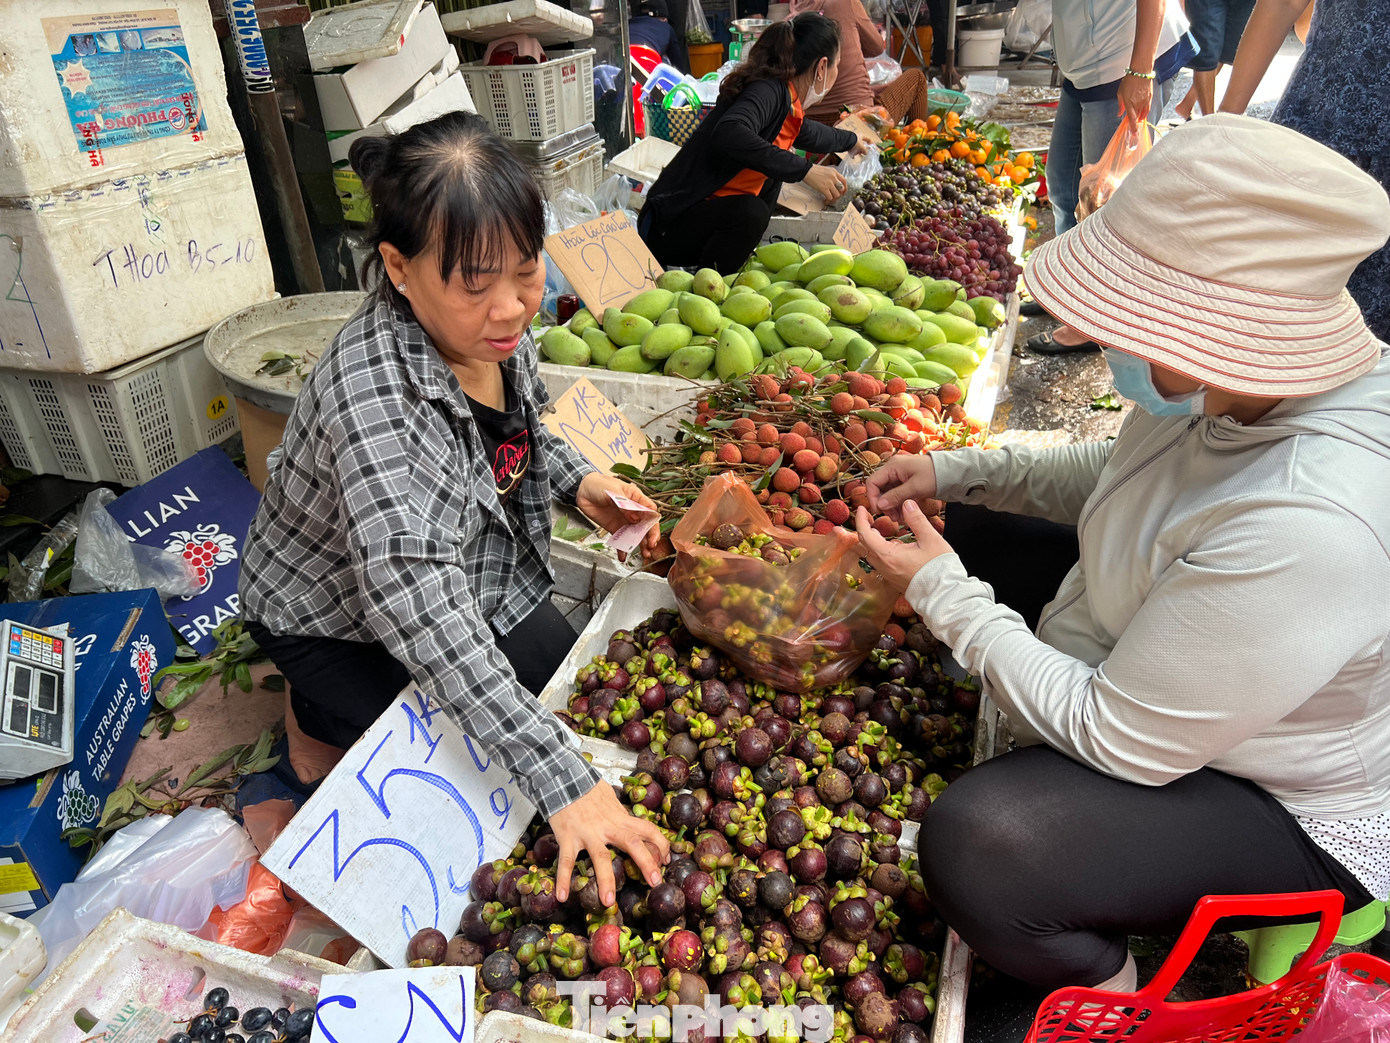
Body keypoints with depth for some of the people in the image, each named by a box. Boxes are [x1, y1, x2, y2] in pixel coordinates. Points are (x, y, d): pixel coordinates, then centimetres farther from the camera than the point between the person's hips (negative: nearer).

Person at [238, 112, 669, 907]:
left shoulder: (498, 330, -14)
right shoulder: (372, 392, -38)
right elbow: (416, 605, -46)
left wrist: (576, 478, -14)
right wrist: (560, 778, -50)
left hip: (477, 573, 7)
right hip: (336, 622, -7)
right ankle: (328, 719, 14)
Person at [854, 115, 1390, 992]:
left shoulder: (1304, 530, -42)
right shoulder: (1247, 389, -16)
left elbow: (1116, 739, -31)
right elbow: (1114, 476, 6)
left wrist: (946, 595, -23)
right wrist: (957, 472, -5)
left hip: (1288, 814, -8)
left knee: (974, 842, -30)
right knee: (976, 536, 8)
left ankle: (1109, 995, 3)